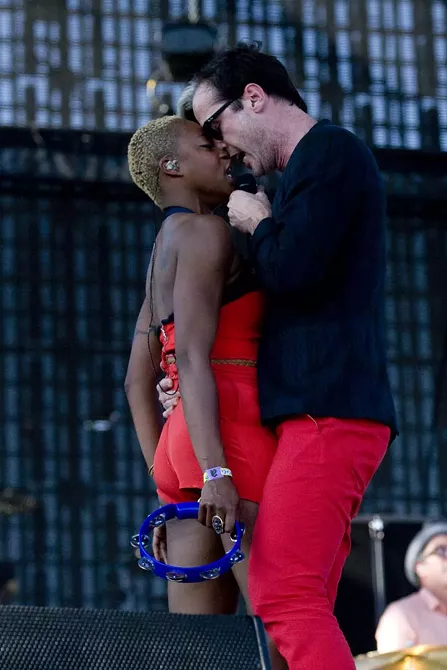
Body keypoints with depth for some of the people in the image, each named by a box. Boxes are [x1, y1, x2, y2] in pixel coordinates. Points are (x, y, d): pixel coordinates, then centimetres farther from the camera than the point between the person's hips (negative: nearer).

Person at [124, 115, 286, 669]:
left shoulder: (163, 262, 26)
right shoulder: (205, 234, -3)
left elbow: (137, 384, 24)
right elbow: (192, 357, -15)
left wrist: (168, 491, 22)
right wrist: (216, 472, -24)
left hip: (181, 454, 10)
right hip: (235, 441, -10)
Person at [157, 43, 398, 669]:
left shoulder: (329, 150, -4)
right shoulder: (313, 168, 26)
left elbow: (292, 269, -19)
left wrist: (258, 223, 2)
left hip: (326, 411, -10)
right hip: (323, 412, 10)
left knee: (283, 599, -18)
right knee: (305, 611, 4)